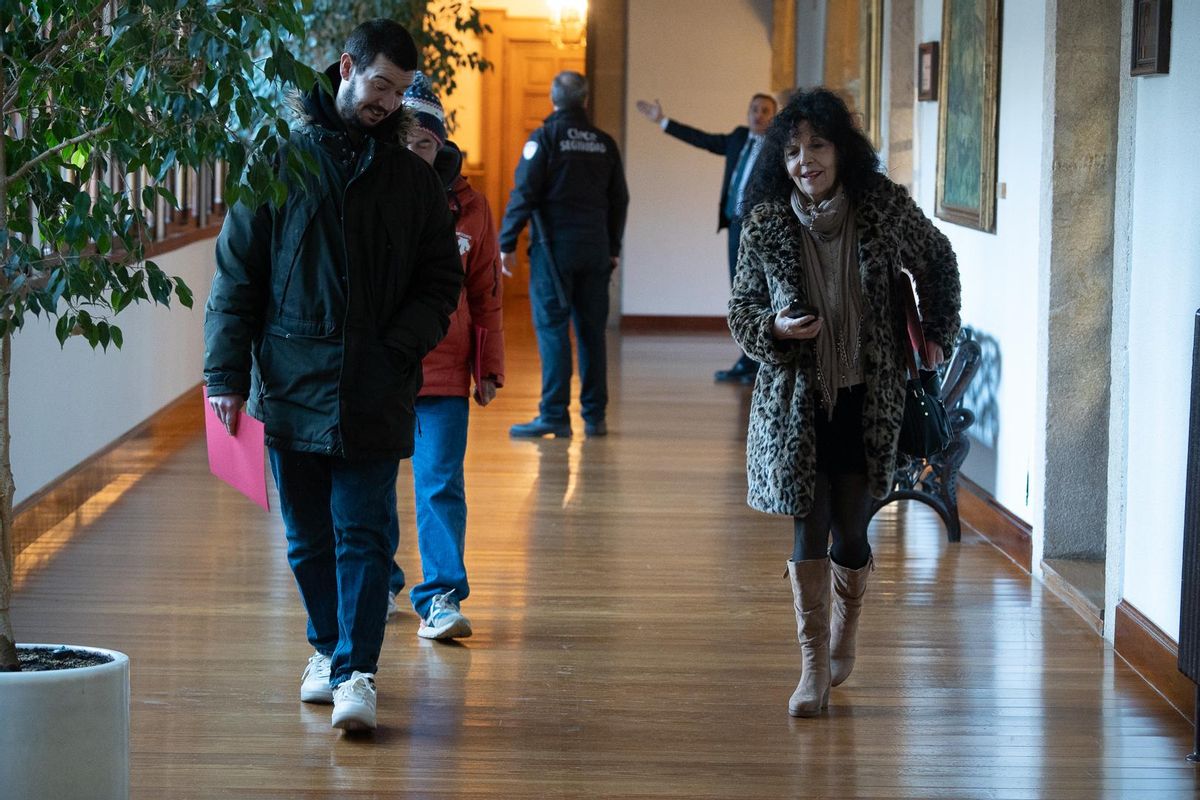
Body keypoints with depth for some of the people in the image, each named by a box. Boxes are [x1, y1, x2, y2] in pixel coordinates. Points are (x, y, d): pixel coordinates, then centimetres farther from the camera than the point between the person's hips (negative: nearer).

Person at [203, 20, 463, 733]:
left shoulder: (412, 178, 9)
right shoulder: (282, 163, 4)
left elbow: (442, 279, 12)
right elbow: (237, 274, 3)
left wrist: (402, 344, -7)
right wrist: (227, 374, -4)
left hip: (375, 394, 0)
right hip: (290, 382, 0)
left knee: (364, 536, -5)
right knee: (309, 538, 10)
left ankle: (357, 672, -5)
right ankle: (329, 649, 26)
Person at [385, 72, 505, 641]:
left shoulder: (468, 207, 4)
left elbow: (485, 294, 9)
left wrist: (489, 369, 7)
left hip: (444, 372, 0)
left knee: (441, 486, -6)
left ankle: (442, 598, -2)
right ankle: (379, 588, 26)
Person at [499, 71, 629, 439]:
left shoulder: (544, 138, -6)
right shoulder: (604, 143, 10)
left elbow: (524, 193, -10)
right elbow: (619, 199, 14)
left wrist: (507, 242, -6)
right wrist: (613, 248, 22)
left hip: (554, 246, -5)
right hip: (595, 249, 5)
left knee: (552, 329, -4)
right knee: (591, 330, 8)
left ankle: (555, 415, -8)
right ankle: (595, 416, 10)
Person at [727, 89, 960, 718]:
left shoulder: (885, 209, -6)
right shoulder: (765, 226, -6)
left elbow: (939, 264, 12)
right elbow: (740, 310, 4)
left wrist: (936, 335, 12)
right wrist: (775, 326, -16)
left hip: (868, 399, 0)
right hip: (797, 402, 0)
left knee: (849, 529, 3)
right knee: (809, 528, -2)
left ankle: (843, 639, 31)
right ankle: (814, 665, 7)